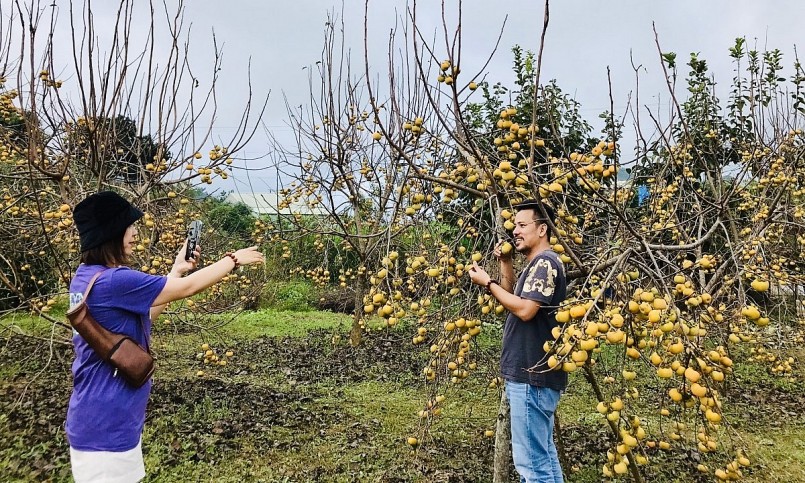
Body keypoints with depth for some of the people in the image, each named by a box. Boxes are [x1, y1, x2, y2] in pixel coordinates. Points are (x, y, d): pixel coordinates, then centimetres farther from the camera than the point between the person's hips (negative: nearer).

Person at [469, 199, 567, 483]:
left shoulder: (545, 262, -14)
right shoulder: (536, 264, 19)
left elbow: (525, 309, -23)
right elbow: (511, 302, 21)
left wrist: (488, 283, -14)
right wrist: (505, 264, 11)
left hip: (532, 376, -11)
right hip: (534, 374, 11)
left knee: (531, 460, -6)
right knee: (543, 454, 17)